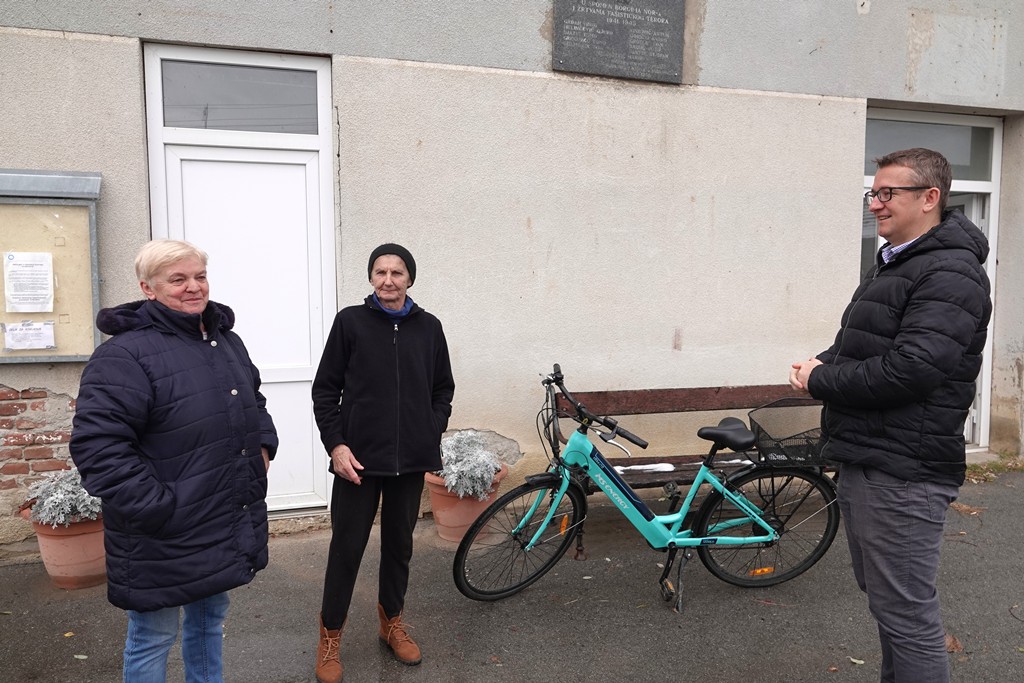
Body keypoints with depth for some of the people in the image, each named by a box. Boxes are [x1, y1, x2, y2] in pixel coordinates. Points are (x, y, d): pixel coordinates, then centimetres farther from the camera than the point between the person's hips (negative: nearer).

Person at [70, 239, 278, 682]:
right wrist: (155, 508, -25)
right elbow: (97, 444, -25)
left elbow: (254, 402, 25)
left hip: (229, 526, 7)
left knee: (210, 619, 24)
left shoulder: (227, 341, 9)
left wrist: (264, 445, 9)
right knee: (153, 638, 11)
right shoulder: (126, 353, -18)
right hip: (164, 537, -7)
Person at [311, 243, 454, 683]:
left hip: (411, 461, 3)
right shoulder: (350, 321, -4)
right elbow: (326, 389, -1)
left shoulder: (428, 327, 3)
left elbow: (442, 389, 11)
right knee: (347, 547, 6)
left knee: (399, 544, 16)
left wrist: (432, 436, 2)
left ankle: (392, 621, 36)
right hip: (358, 459, -2)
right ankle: (330, 636, 25)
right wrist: (336, 444, -8)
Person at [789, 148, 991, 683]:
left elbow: (909, 370, -26)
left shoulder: (950, 275, -16)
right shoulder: (891, 265, 16)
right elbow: (858, 346, 22)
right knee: (884, 601, 23)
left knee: (907, 618, 0)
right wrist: (822, 363, 1)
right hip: (864, 461, 10)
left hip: (902, 477, -10)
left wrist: (820, 381, -15)